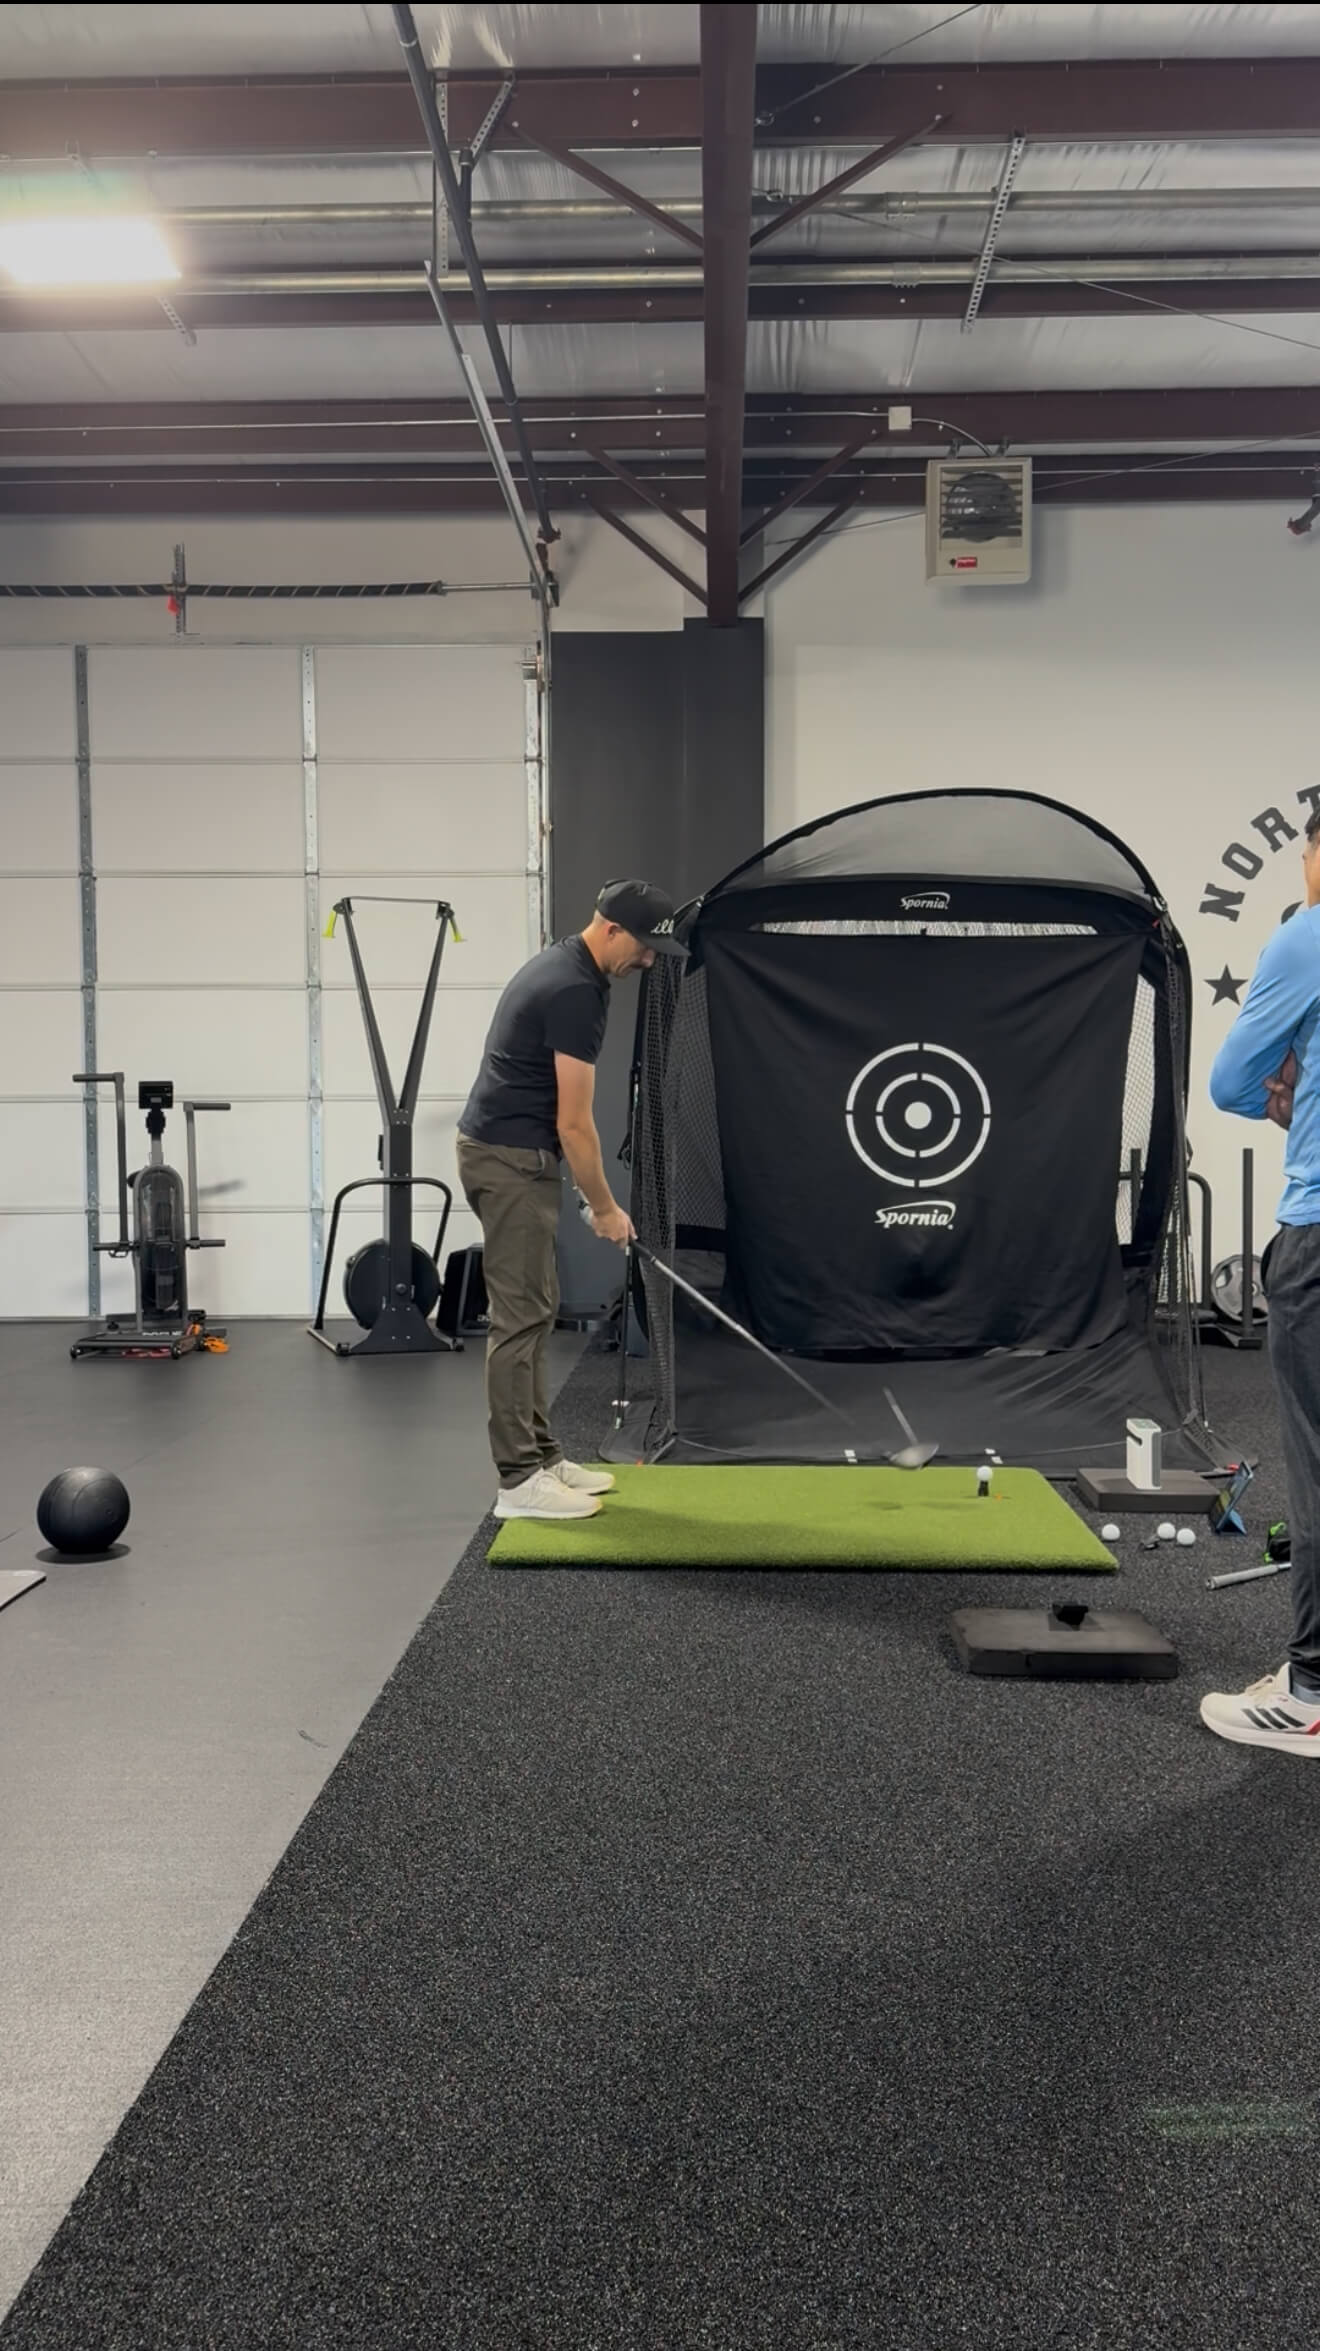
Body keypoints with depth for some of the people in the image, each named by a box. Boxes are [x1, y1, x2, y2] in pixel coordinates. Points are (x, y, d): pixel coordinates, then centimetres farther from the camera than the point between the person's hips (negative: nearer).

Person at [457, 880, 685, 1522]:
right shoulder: (575, 991, -19)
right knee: (520, 1316, -6)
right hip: (513, 1160, -10)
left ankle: (539, 1455, 19)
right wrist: (605, 1207, -8)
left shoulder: (559, 967, 13)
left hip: (507, 1152, 10)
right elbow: (574, 1123, -18)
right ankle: (519, 1478, -1)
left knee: (532, 1310, 13)